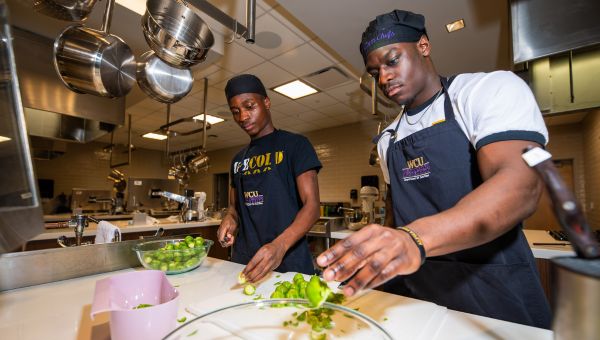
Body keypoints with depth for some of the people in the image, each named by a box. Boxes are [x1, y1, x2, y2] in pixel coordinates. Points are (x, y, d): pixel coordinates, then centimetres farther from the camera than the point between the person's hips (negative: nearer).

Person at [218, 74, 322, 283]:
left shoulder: (295, 144, -6)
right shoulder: (238, 159, 12)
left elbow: (312, 205, -14)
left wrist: (280, 245, -30)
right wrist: (229, 220, -4)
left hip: (288, 263, -5)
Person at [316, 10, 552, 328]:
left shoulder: (492, 88, -9)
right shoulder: (388, 138, 8)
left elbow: (521, 185, -25)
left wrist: (416, 238, -40)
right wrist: (382, 254, 2)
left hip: (489, 290, -5)